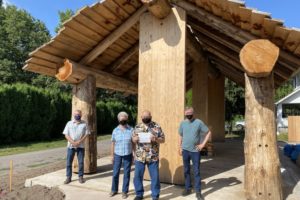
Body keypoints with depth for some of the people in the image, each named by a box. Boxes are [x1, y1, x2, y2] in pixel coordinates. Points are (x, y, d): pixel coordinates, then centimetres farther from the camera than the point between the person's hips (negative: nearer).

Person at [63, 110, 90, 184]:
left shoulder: (84, 124, 3)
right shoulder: (69, 123, 4)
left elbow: (86, 134, -1)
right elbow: (66, 135, 0)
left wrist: (79, 141, -14)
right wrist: (73, 142, -14)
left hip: (81, 146, -1)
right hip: (71, 146, 1)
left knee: (81, 162, 4)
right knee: (68, 162, 4)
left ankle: (81, 177, 17)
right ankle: (68, 177, 16)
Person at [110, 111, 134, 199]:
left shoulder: (131, 130, -4)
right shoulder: (115, 130, -1)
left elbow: (133, 143, 0)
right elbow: (113, 143, 4)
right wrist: (112, 155, 3)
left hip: (128, 155, -1)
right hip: (117, 155, 1)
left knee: (126, 174, 6)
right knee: (115, 173, 7)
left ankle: (124, 191, 19)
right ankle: (114, 190, 26)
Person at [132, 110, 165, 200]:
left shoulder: (157, 126, -2)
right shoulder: (137, 127, 5)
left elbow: (163, 139, 0)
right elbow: (133, 138, 11)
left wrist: (156, 139, -20)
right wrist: (135, 139, -12)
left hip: (153, 157, -2)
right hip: (139, 157, 2)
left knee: (155, 177, 6)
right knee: (137, 176, 9)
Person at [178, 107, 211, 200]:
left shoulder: (199, 122, -6)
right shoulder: (183, 123, 3)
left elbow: (208, 133, -1)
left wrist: (203, 144, -6)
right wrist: (180, 147, 9)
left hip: (195, 151, -3)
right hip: (185, 150, 3)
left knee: (196, 171, 2)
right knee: (186, 170, 12)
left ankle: (198, 192, 10)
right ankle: (188, 188, 26)